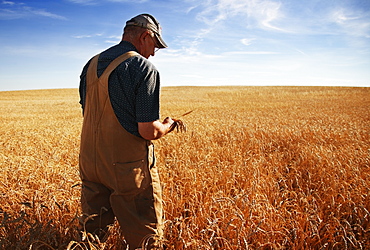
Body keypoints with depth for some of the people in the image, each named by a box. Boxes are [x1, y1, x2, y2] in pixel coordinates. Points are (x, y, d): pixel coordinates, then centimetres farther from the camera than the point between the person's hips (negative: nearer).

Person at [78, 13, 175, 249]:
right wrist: (167, 127, 3)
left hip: (90, 163, 7)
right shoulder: (145, 69, -15)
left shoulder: (91, 65, 7)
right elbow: (148, 131, -19)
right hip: (129, 168, -7)